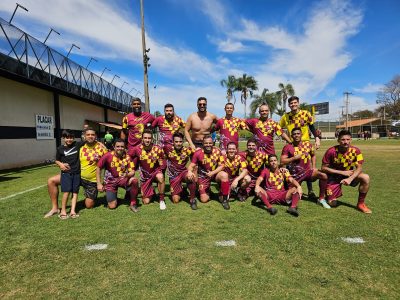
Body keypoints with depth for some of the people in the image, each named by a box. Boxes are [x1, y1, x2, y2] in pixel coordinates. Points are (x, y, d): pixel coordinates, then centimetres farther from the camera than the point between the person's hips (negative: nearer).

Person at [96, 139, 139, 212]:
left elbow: (132, 172, -10)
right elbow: (98, 168, -8)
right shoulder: (108, 156, -16)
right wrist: (99, 184, -11)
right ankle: (110, 196, 28)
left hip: (122, 179, 1)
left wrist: (127, 175, -34)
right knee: (112, 206, -9)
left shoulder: (127, 157, -11)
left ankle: (133, 204, -12)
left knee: (134, 180, -32)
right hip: (110, 181, -1)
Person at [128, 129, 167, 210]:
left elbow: (162, 165, -2)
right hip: (145, 176, 1)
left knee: (160, 177, -40)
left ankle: (162, 199, -16)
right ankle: (151, 191, 37)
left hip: (155, 172, -1)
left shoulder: (158, 149, -15)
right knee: (146, 202, 0)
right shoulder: (137, 149, -16)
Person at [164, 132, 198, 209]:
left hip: (184, 172, 0)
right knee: (176, 200, -7)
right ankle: (180, 190, 30)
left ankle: (192, 199, -16)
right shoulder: (168, 149, -11)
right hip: (173, 176, 1)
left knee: (191, 176, -37)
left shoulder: (187, 150, -10)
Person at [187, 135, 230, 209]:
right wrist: (190, 171, -35)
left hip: (215, 174, 1)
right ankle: (204, 190, 32)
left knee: (224, 175, -34)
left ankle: (225, 199, -15)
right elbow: (191, 166, -12)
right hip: (203, 176, -1)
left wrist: (212, 173, -24)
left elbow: (221, 165, -8)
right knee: (204, 200, -7)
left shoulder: (217, 151, -12)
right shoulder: (198, 153, -15)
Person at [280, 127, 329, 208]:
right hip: (295, 174, -2)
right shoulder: (288, 147, -8)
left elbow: (313, 155, 20)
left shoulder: (308, 144, 3)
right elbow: (282, 161, -14)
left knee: (324, 176, -21)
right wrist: (294, 157, -21)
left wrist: (314, 167, 8)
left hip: (307, 171, 2)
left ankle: (321, 199, -5)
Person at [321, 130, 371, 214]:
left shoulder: (356, 151, -15)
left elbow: (359, 168, -15)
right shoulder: (331, 151, -22)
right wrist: (342, 172, -21)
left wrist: (350, 179, -33)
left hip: (349, 174, 3)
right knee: (332, 204, -11)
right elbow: (324, 168, -16)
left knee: (365, 178, -27)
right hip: (334, 176, -3)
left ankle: (361, 204, -7)